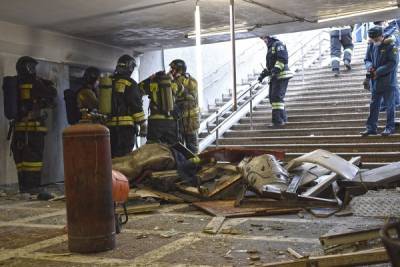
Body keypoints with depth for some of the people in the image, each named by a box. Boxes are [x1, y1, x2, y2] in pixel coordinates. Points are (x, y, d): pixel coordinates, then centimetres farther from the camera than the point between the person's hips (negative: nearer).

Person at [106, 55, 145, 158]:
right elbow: (136, 105, -11)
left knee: (112, 155, 13)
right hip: (126, 125, -7)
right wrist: (142, 123, -6)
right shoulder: (130, 83, -7)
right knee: (124, 156, -7)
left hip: (110, 124, 7)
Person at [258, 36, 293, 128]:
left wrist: (276, 69, -25)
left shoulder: (278, 44, -4)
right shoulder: (270, 48, 26)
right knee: (272, 98, 9)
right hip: (274, 77, 10)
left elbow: (283, 59, -17)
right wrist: (263, 74, 19)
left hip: (281, 75, -10)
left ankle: (278, 121, -17)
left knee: (277, 97, -16)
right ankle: (283, 118, 17)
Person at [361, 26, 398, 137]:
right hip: (375, 82, 6)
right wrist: (369, 66, -10)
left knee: (389, 106, 3)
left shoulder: (391, 46, -11)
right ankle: (371, 128, 14)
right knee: (374, 105, 9)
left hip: (388, 82, -6)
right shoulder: (371, 46, 7)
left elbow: (393, 63, -16)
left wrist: (378, 72, -20)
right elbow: (367, 59, 14)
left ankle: (390, 127, 13)